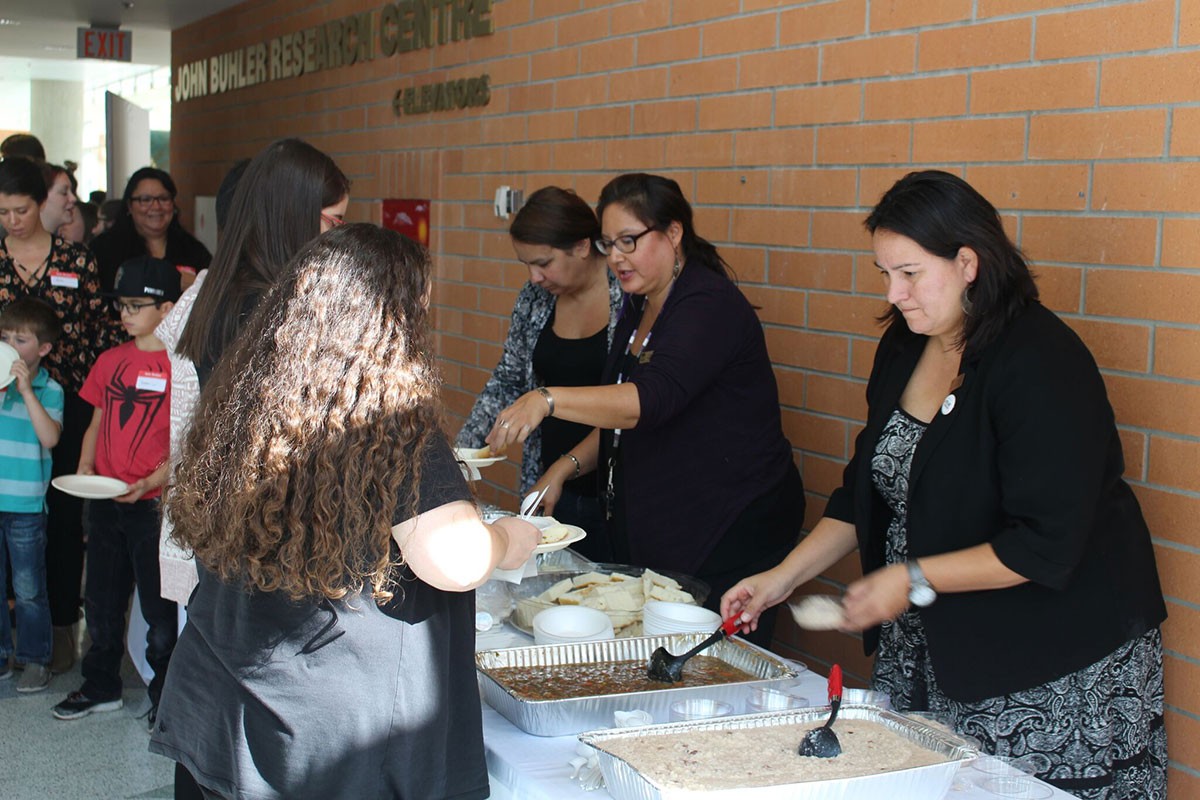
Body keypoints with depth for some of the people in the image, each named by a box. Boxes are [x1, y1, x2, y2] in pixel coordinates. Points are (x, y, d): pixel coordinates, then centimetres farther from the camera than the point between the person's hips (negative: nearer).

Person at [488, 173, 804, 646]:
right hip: (649, 535, 9)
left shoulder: (710, 304, -16)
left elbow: (654, 399, -32)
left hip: (727, 535, -9)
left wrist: (548, 400, -39)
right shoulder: (641, 307, 13)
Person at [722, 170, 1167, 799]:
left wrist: (913, 580, -18)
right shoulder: (904, 349, 5)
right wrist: (783, 577, 5)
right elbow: (864, 493, 14)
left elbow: (1046, 546, -22)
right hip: (925, 653, 7)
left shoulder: (1042, 363, -20)